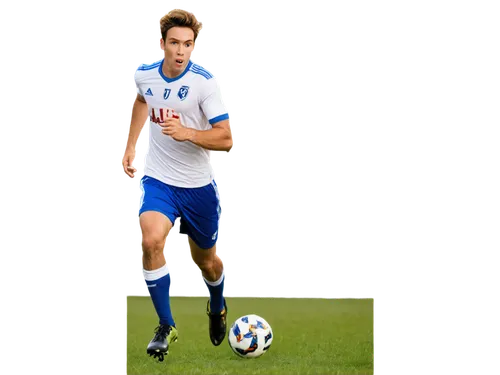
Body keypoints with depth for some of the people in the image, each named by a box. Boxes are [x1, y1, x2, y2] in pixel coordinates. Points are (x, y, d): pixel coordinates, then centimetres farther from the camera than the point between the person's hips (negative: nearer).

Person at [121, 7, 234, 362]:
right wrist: (130, 146, 19)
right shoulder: (144, 74, -6)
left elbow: (226, 138, -21)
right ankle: (166, 326, -12)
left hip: (199, 186, -1)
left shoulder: (205, 82, -18)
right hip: (157, 179, 1)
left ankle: (217, 306, 51)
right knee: (152, 240, -26)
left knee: (205, 259, 15)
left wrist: (187, 133, -36)